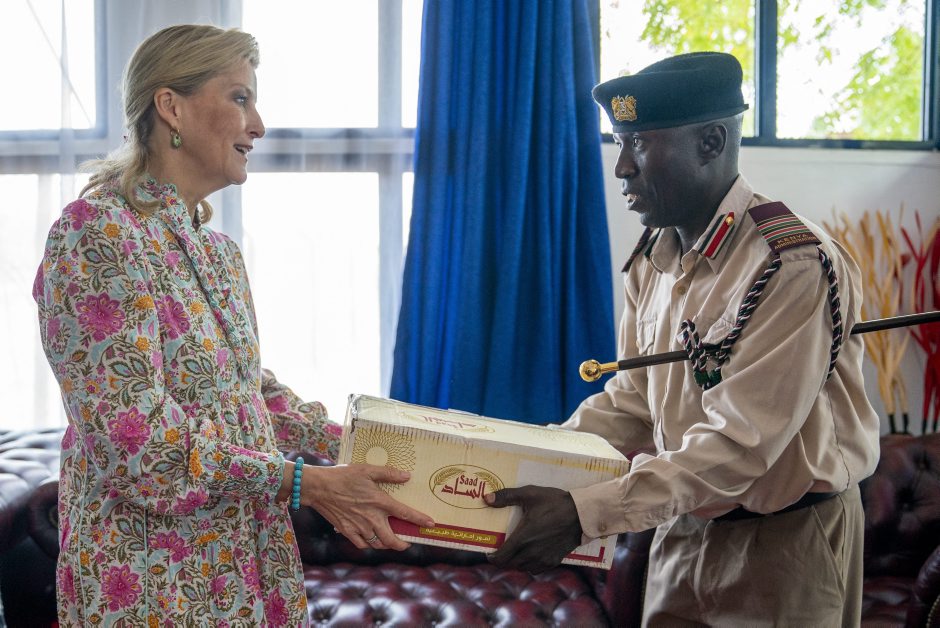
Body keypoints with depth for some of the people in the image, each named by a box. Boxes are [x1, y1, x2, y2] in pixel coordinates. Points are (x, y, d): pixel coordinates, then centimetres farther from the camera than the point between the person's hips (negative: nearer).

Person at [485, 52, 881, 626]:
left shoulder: (795, 266, -23)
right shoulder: (653, 260, 4)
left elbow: (739, 444, -27)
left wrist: (584, 513, -30)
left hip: (784, 544, -6)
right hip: (684, 531, 7)